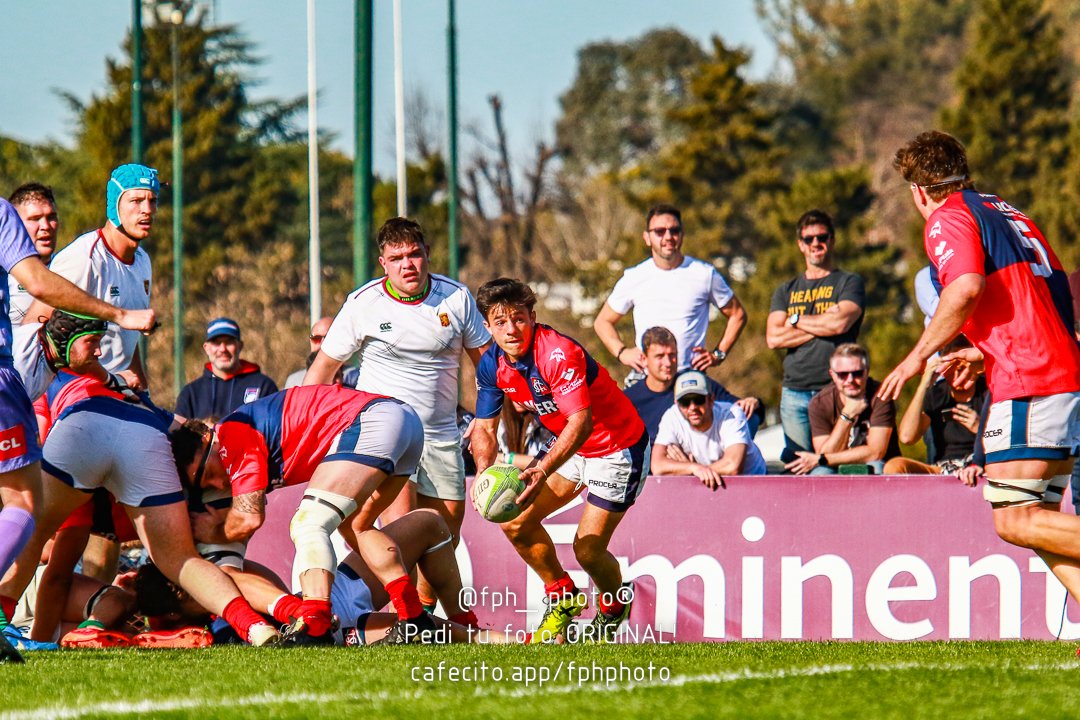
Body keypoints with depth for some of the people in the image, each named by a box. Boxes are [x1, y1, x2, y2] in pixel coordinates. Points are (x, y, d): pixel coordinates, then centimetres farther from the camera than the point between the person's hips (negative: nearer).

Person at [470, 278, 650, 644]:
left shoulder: (560, 354, -31)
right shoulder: (492, 365, -7)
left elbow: (581, 421, -39)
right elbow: (485, 427, 0)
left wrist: (542, 471, -52)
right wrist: (484, 473, -21)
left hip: (617, 447, -8)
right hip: (569, 446, 8)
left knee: (588, 550, -11)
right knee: (516, 522, 0)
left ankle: (615, 608, 22)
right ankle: (564, 598, 22)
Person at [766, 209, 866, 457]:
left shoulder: (849, 283, 9)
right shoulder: (787, 290, 20)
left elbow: (841, 323, -10)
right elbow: (773, 338, 5)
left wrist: (796, 320, 4)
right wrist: (822, 325, -2)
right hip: (794, 392, 4)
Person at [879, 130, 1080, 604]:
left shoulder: (949, 218, -2)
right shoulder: (1009, 215, 24)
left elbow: (967, 286, -21)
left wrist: (920, 355, -11)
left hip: (1026, 383, -9)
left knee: (1015, 520, -10)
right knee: (1038, 519, 10)